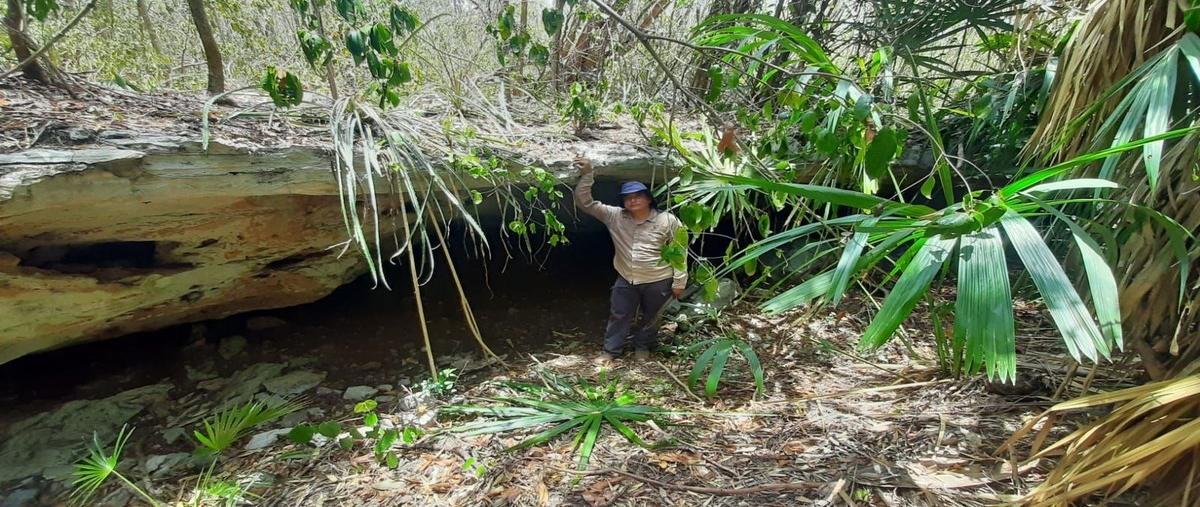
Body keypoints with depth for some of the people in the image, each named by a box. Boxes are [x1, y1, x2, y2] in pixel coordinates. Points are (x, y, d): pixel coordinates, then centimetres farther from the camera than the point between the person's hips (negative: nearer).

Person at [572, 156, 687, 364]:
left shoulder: (667, 221, -14)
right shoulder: (615, 216, -8)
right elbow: (585, 203, -10)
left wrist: (679, 281, -8)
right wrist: (586, 175, -23)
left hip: (658, 281, -2)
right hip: (626, 280, 2)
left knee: (650, 317, 18)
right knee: (619, 316, 14)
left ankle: (642, 347, 43)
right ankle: (610, 350, 33)